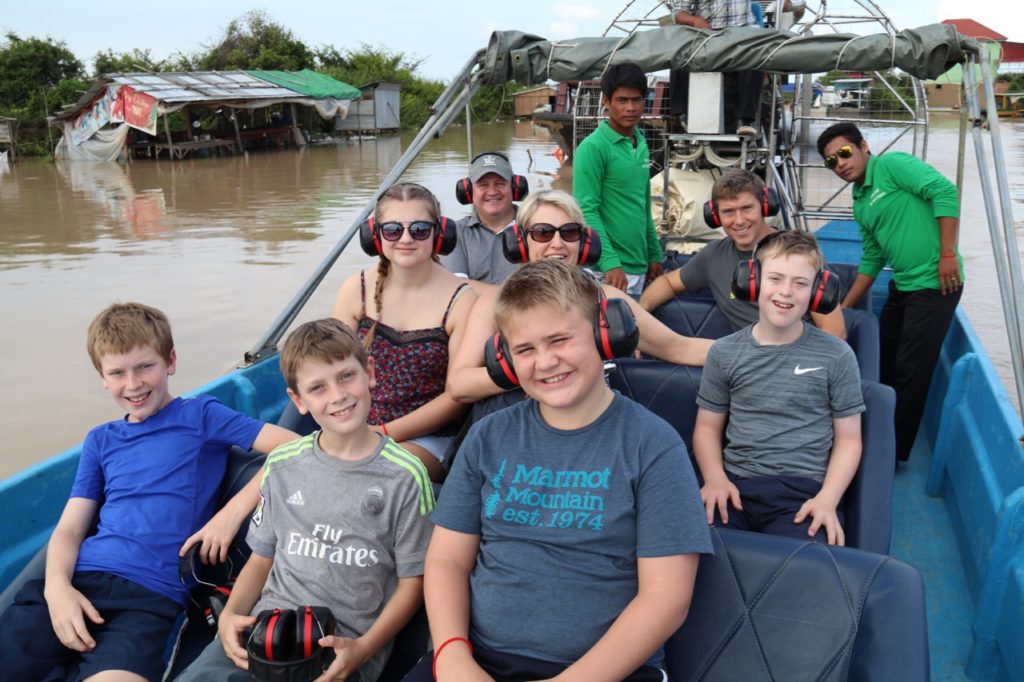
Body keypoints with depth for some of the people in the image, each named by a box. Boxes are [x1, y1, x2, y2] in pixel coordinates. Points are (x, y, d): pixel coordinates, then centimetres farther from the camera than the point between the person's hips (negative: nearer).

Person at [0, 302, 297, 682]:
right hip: (79, 579, 4)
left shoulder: (199, 415, 6)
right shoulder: (100, 441, 19)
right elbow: (69, 529, 13)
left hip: (151, 592, -4)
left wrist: (234, 511, -15)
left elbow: (294, 448, -5)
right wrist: (57, 585, -8)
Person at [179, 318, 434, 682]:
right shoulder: (282, 465, 10)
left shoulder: (405, 475, -4)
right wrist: (230, 614, -1)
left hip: (345, 645, -3)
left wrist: (363, 649, -13)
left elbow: (412, 580, 0)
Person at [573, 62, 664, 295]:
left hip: (639, 267, 7)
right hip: (609, 269, -7)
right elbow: (587, 211, -16)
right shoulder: (593, 147, -10)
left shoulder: (642, 145, 13)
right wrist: (610, 263, -23)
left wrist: (655, 255, 16)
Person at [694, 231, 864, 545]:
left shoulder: (836, 356, 6)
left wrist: (827, 499, -7)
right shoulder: (724, 352, 10)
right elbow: (708, 426, 15)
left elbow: (848, 438, 8)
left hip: (804, 492, -2)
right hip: (735, 485, 2)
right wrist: (715, 478, -4)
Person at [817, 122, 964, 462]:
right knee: (882, 361, 16)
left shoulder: (892, 164, -10)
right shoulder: (860, 204, 14)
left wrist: (948, 254, -23)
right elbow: (872, 258, 19)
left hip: (934, 283, -9)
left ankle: (894, 454, 11)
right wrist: (844, 307, 19)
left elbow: (945, 192, -20)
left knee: (910, 371, -2)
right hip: (902, 285, 9)